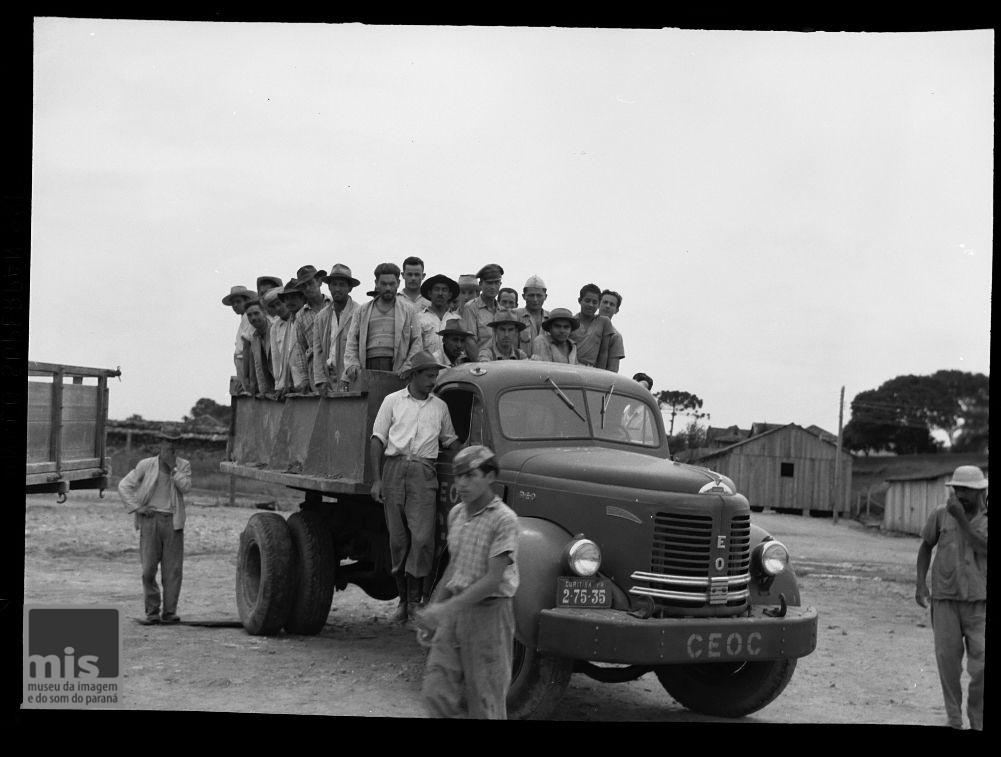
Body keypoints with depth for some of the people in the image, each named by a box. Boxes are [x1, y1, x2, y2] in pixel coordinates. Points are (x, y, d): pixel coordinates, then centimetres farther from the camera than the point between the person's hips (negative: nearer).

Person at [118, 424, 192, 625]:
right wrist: (137, 508, -2)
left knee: (173, 569, -2)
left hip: (172, 521, 0)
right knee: (148, 569, -2)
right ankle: (152, 612, 7)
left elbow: (186, 487, -8)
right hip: (150, 519, 0)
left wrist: (172, 466, -10)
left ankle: (169, 612, 3)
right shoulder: (146, 465, 5)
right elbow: (124, 485, 6)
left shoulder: (183, 465, 8)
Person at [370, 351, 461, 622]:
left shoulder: (440, 406, 16)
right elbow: (378, 440, 6)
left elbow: (450, 441, 25)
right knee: (398, 538, 3)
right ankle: (403, 599, 13)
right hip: (394, 469, 0)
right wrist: (377, 479, -1)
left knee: (422, 536, -13)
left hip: (424, 472, 0)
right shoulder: (393, 401, 9)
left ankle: (416, 600, -6)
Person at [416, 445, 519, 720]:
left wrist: (446, 609, -23)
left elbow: (493, 579, -19)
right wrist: (431, 611, 18)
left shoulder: (503, 519, -14)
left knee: (485, 703, 1)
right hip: (454, 610, 7)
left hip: (488, 611, -7)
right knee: (435, 693, 4)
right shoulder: (456, 514, 9)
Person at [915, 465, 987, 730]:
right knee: (947, 658, 0)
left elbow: (984, 548, -19)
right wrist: (920, 583, 5)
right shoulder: (941, 514, 0)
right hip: (945, 598, 1)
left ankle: (977, 721, 11)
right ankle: (954, 719, 14)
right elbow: (926, 546, 13)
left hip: (979, 601, -1)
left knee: (981, 663, -5)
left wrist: (962, 519, -24)